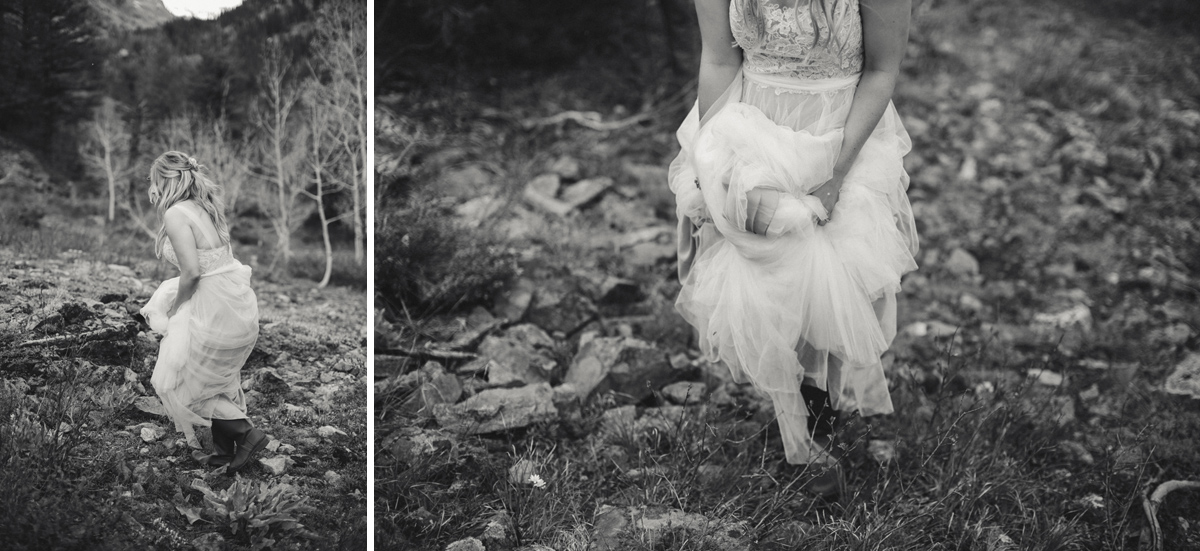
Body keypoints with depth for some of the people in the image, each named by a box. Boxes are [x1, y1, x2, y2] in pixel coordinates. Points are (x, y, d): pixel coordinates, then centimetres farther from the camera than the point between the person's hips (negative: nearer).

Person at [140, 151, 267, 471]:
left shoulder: (175, 214, -13)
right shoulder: (204, 208, 12)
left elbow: (192, 271, -20)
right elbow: (215, 261, 11)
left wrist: (174, 308, -3)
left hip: (217, 310, -9)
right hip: (242, 307, 9)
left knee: (179, 383, 8)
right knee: (217, 380, 22)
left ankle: (245, 432, 5)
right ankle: (223, 451, 30)